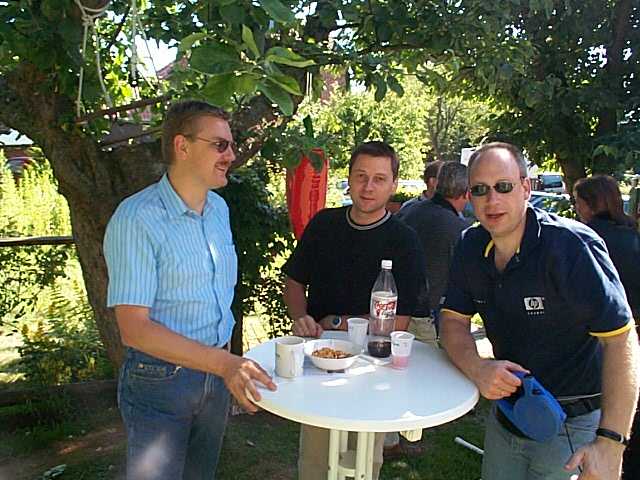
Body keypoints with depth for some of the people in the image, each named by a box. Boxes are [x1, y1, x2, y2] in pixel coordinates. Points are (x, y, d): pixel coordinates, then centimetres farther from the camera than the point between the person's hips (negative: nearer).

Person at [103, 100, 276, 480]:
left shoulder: (220, 209, 4)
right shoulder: (137, 219, -20)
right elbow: (134, 328, -23)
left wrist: (229, 365, 10)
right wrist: (223, 363, -30)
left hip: (217, 372, 7)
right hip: (160, 380, -6)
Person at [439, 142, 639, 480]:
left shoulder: (572, 246, -23)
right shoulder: (470, 247, -5)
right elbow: (453, 322, -2)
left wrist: (610, 444, -28)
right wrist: (477, 369, -23)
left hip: (573, 425, -5)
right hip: (508, 411, 6)